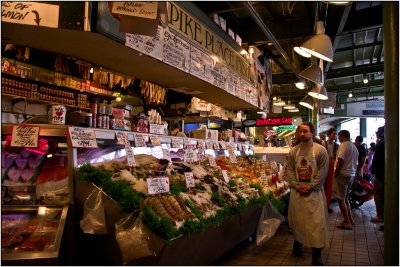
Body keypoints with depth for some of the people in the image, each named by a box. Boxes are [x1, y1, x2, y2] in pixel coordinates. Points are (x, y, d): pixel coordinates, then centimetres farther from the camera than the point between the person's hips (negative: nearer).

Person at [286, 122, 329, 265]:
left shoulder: (320, 150, -5)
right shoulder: (293, 151, 4)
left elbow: (322, 171, -8)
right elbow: (290, 170, 4)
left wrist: (310, 187, -12)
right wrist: (296, 186, -7)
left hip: (314, 191, -3)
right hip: (297, 191, 3)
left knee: (316, 221, -3)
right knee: (297, 219, 11)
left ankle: (317, 254, 7)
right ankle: (297, 244, 31)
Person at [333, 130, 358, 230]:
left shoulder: (343, 145, -13)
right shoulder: (354, 147, 15)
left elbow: (340, 161, -22)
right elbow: (356, 163, 19)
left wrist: (335, 174, -14)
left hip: (343, 174, -9)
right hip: (351, 175, 9)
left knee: (341, 199, -1)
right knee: (345, 197, 21)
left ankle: (347, 223, 3)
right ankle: (350, 219, 26)